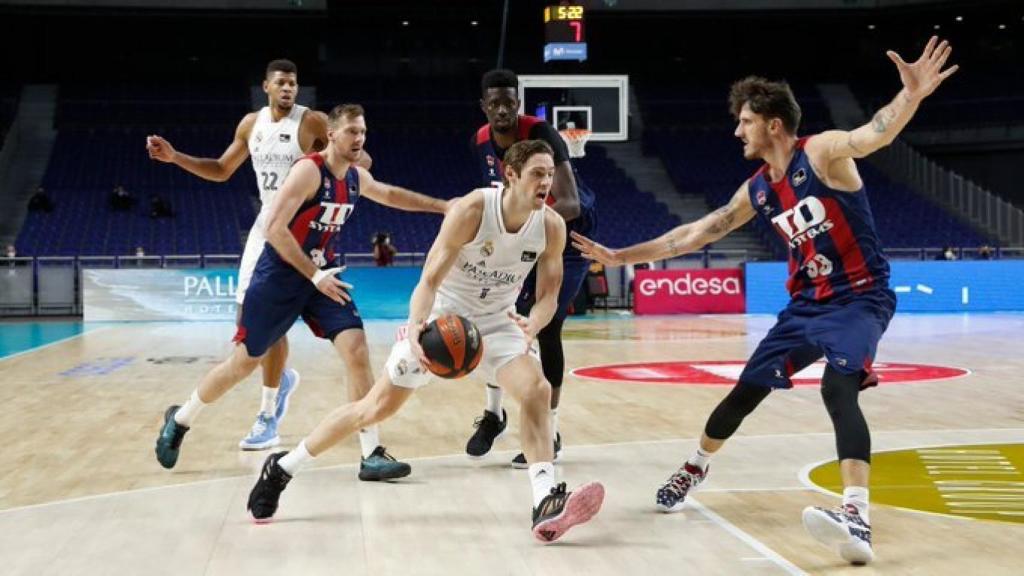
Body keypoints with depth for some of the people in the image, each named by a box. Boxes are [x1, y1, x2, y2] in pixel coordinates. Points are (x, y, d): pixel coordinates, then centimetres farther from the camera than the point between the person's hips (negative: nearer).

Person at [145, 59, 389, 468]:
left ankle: (268, 418, -1)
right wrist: (175, 157, 7)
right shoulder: (251, 123, 7)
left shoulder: (313, 122, -11)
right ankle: (282, 379, 34)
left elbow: (363, 160, -11)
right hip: (266, 225, 6)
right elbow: (222, 170, 18)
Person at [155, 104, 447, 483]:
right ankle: (179, 420, 30)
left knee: (357, 351, -10)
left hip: (321, 273, 6)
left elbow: (392, 195, 25)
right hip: (280, 274, -6)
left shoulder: (357, 178, 5)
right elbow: (274, 228, -25)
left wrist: (444, 206, 21)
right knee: (244, 362, 6)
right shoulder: (309, 170, -19)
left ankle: (372, 455, -7)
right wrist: (314, 275, -26)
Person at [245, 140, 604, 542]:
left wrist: (532, 325, -29)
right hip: (443, 315, -3)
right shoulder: (471, 210, -26)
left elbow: (548, 295, -6)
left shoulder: (552, 227, -14)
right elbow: (429, 280, -25)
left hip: (498, 322, 4)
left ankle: (546, 505, -22)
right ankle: (281, 469, 18)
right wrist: (415, 328, -44)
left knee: (537, 391, -21)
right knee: (377, 406, 1)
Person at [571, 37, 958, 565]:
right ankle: (694, 469, 38)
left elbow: (876, 133, -34)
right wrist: (621, 256, 13)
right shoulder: (757, 191, 6)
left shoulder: (822, 153, -14)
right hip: (807, 303, 7)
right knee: (746, 391, 13)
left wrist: (911, 96, -56)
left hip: (859, 298, -7)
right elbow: (696, 233, 13)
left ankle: (857, 518, -41)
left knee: (838, 388, -31)